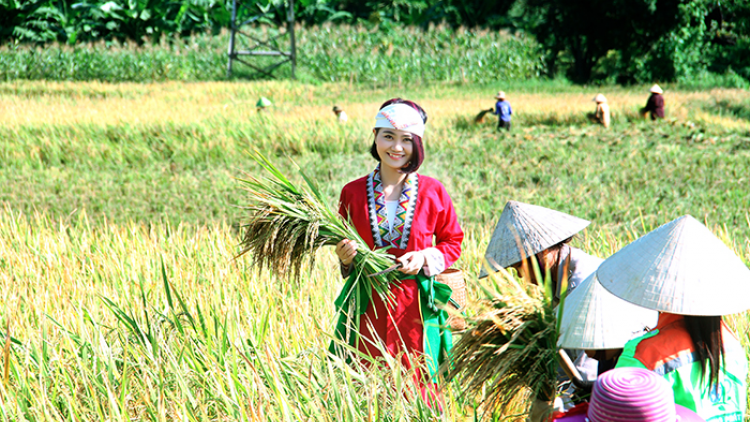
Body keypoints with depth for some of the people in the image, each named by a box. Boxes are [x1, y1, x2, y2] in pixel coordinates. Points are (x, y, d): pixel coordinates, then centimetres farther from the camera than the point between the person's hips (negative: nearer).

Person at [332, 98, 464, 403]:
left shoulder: (432, 192, -1)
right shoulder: (353, 192, 2)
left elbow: (453, 241, 9)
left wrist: (426, 257, -10)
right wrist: (345, 257, -9)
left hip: (417, 307, -1)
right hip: (369, 306, 1)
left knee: (418, 388, 3)